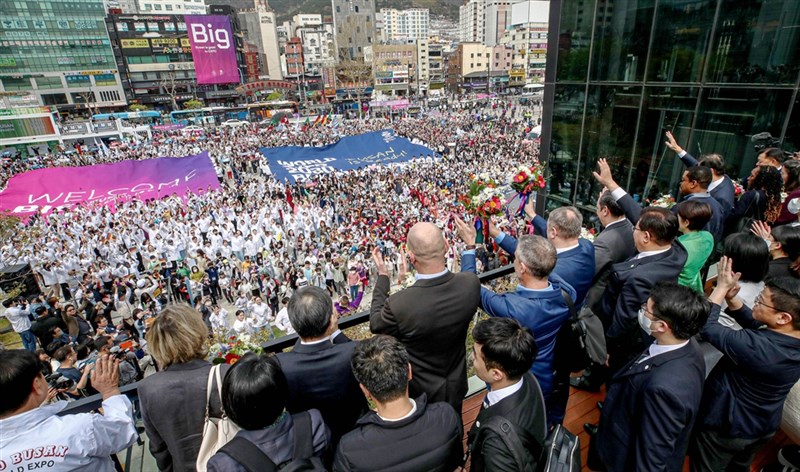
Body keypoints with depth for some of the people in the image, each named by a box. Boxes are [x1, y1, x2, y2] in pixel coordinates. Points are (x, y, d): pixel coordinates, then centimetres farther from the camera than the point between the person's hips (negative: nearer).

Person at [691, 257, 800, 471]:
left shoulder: (757, 347, -39)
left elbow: (707, 326, -29)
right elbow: (754, 324, 0)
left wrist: (722, 287, -21)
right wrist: (731, 296, -16)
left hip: (726, 427, -7)